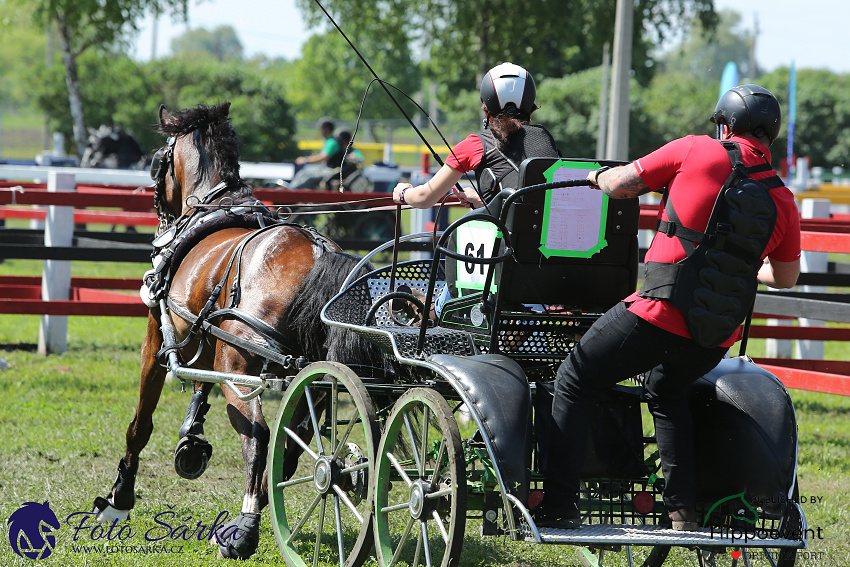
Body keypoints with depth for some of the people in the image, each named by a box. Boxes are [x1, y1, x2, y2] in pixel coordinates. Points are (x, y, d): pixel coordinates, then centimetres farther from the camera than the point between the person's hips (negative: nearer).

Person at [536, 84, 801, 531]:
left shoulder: (699, 151, -3)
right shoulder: (783, 200, 8)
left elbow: (620, 185, 1)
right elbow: (786, 277, 21)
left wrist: (598, 176, 24)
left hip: (660, 313, -5)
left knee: (573, 385, 11)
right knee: (666, 392, 33)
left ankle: (560, 505, 3)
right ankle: (681, 509, 25)